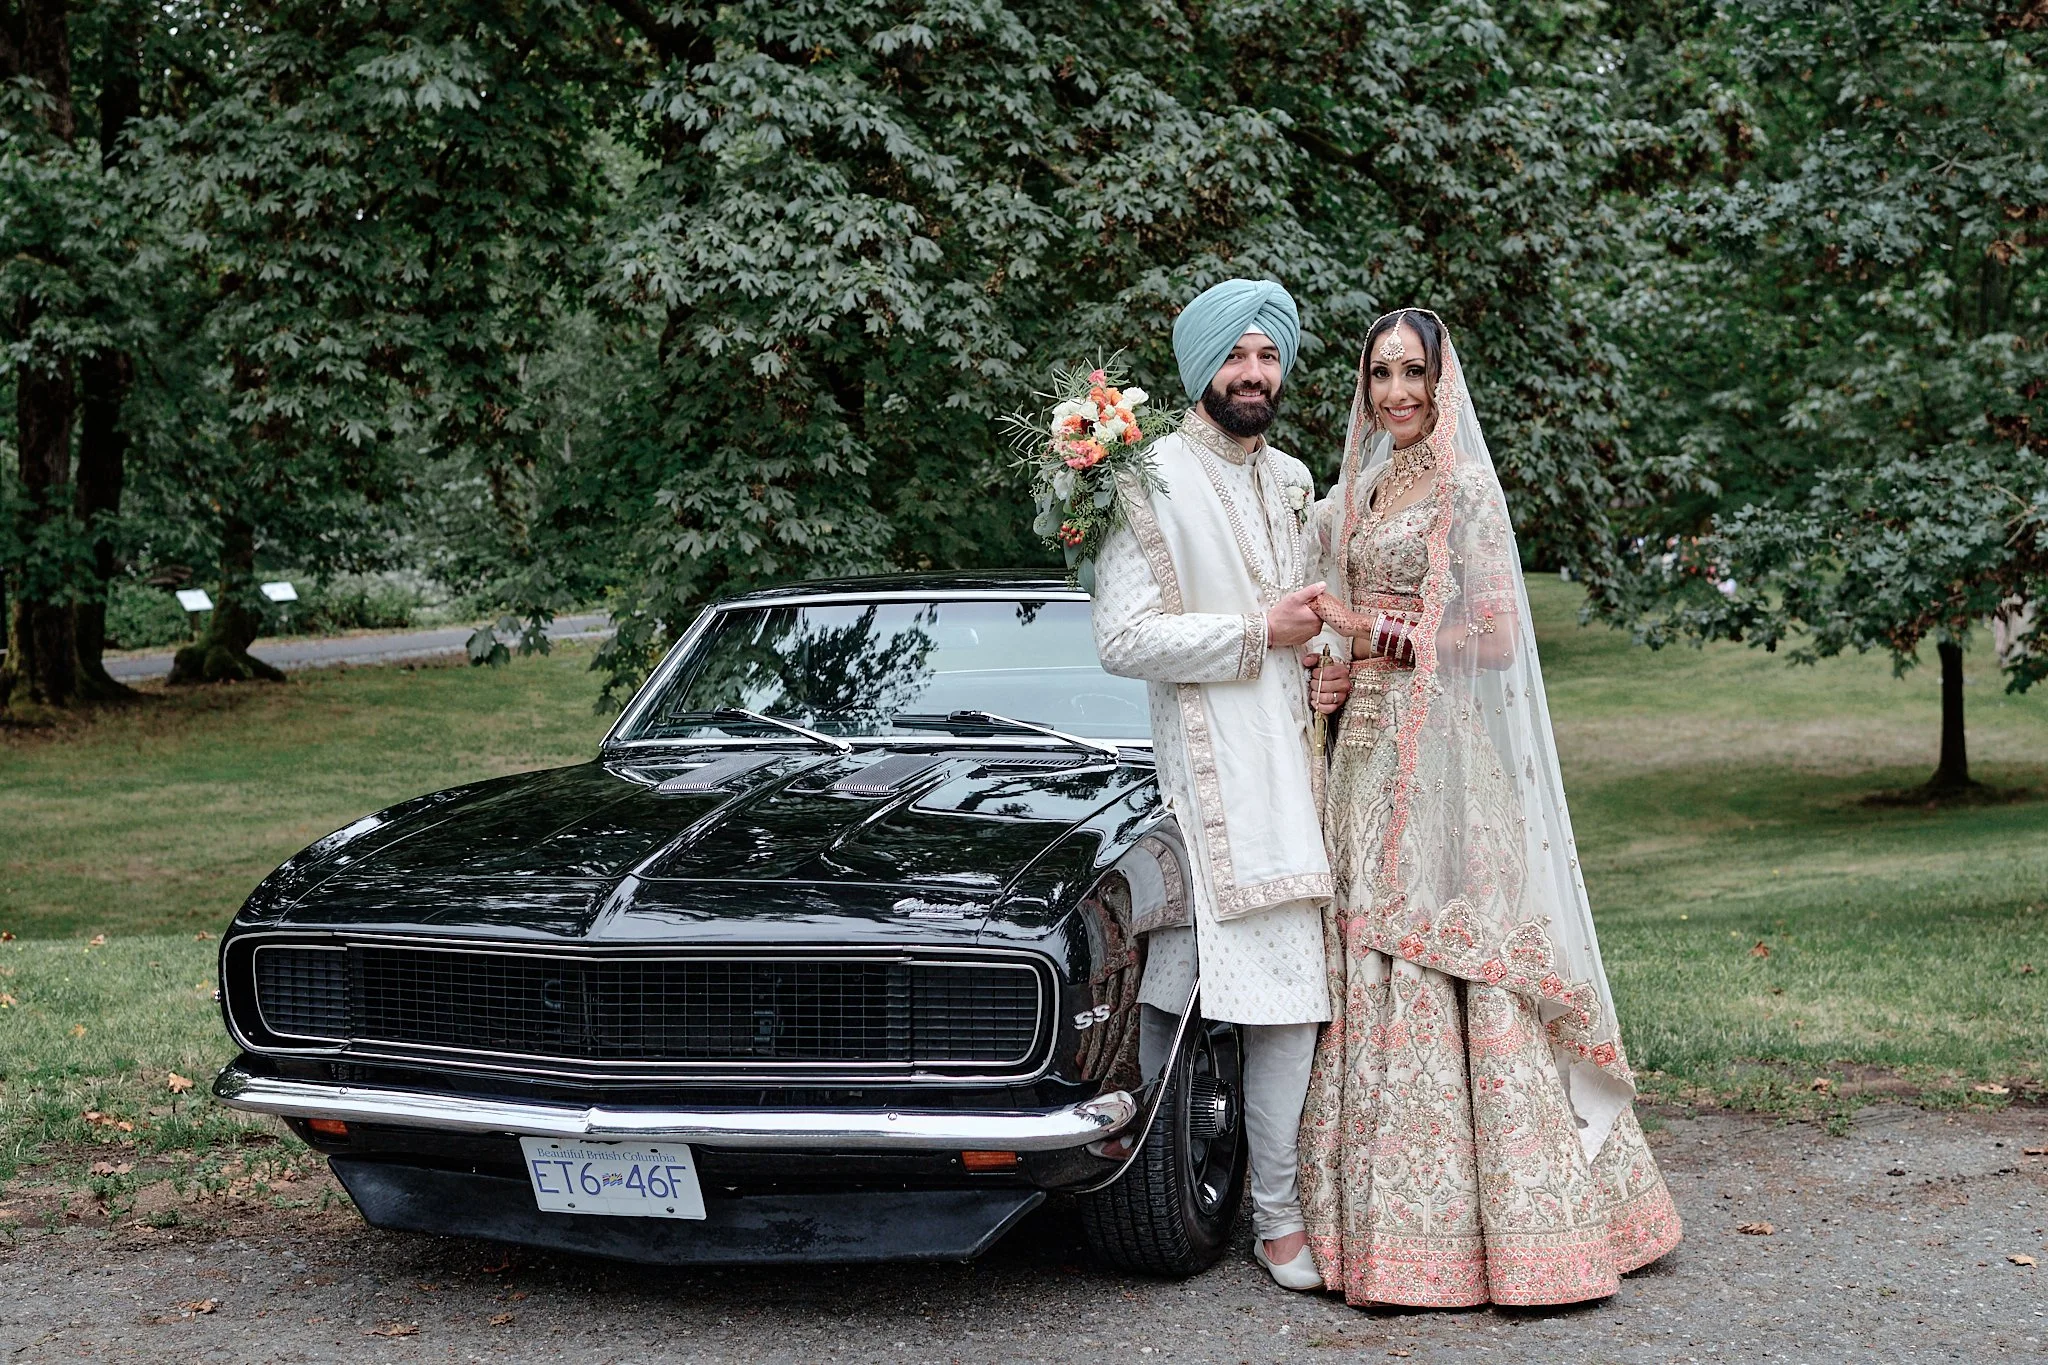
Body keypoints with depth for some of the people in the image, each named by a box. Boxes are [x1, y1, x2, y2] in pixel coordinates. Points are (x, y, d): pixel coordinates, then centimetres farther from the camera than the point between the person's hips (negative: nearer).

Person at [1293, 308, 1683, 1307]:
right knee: (1372, 971, 6)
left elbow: (1495, 636, -12)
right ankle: (1388, 1224, 13)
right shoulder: (1354, 497, 16)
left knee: (1446, 966, -8)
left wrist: (1374, 634, -10)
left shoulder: (1464, 491, -6)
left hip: (1441, 760, -7)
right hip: (1365, 754, 7)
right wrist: (1330, 672, 5)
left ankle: (1512, 1224, -1)